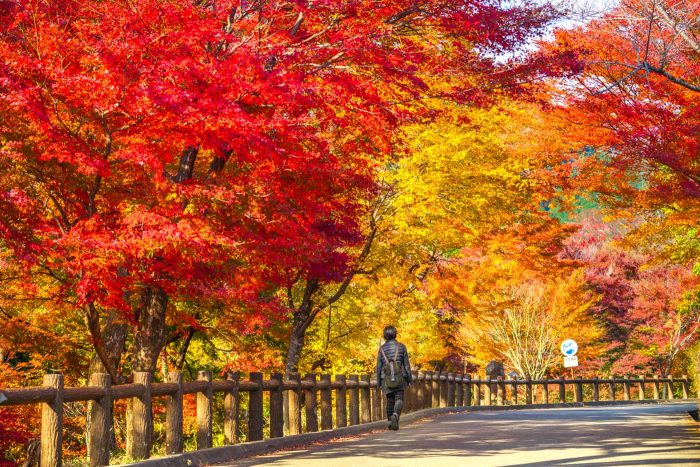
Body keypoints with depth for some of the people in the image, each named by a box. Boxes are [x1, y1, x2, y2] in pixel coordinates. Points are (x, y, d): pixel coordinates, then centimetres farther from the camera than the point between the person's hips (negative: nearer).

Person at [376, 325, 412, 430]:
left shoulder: (382, 349, 3)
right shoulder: (401, 347, 0)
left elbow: (379, 366, 3)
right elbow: (406, 364, 0)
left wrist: (378, 382, 10)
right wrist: (410, 379, 6)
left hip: (386, 378, 2)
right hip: (399, 377, -2)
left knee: (390, 400, 14)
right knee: (399, 400, -3)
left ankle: (391, 422, 16)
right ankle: (395, 415, -30)